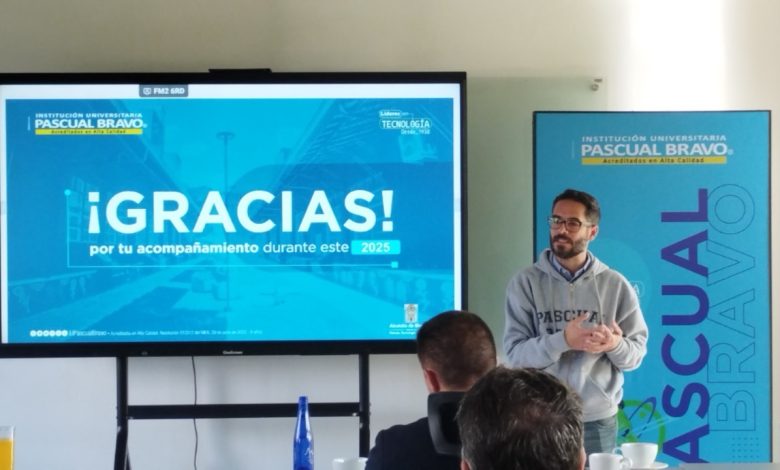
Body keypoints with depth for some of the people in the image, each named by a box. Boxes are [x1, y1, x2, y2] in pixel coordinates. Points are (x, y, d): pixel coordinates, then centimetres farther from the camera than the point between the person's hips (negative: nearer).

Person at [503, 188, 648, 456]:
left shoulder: (615, 285, 1)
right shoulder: (525, 282, -2)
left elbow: (637, 353, 1)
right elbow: (515, 352, -10)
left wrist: (614, 345, -20)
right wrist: (563, 341, -25)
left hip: (598, 422, 1)